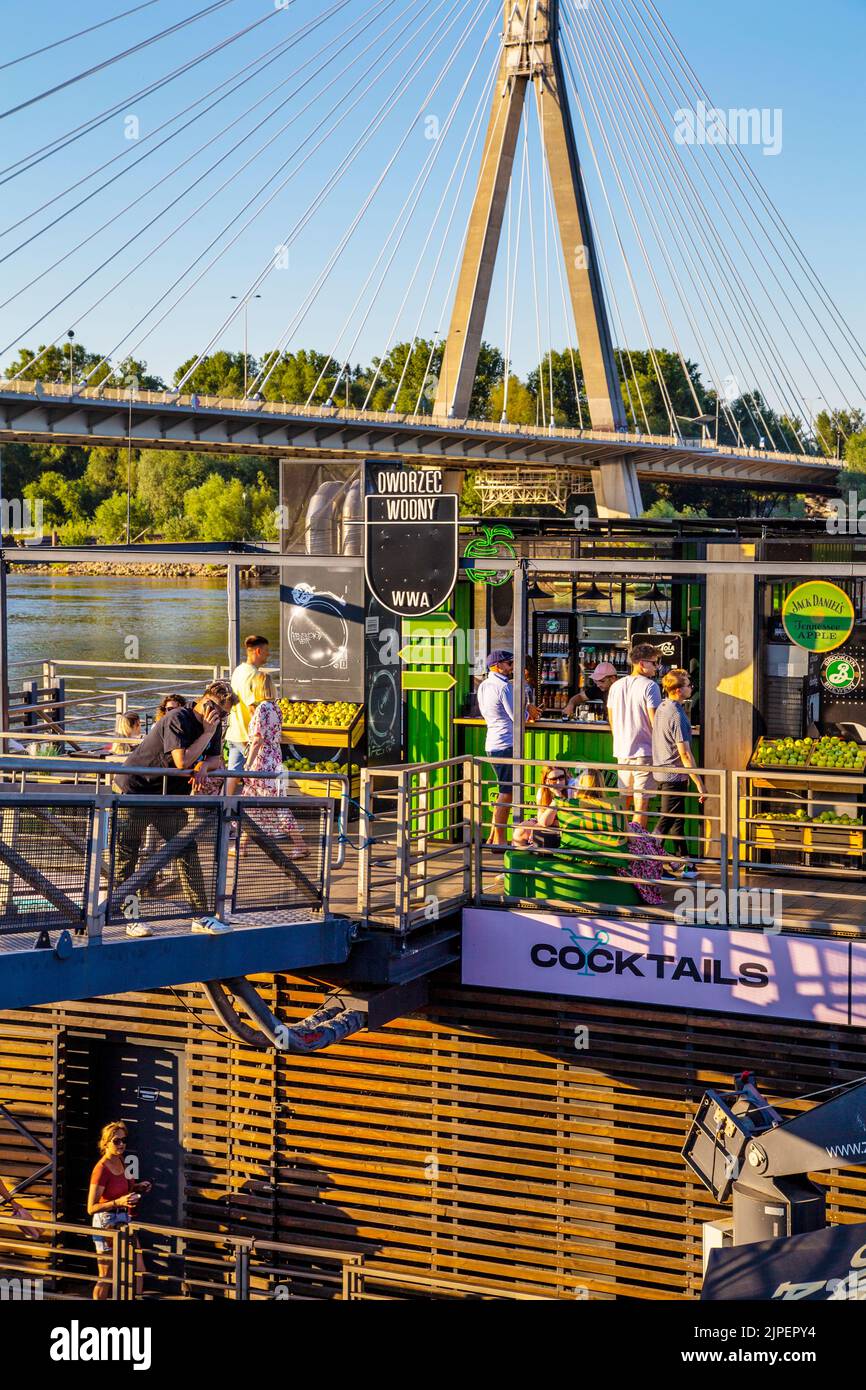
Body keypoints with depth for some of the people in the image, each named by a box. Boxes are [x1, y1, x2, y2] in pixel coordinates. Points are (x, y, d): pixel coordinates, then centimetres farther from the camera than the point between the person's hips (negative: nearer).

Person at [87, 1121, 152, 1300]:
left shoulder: (120, 1161, 2)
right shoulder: (101, 1169, -21)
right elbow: (91, 1208, -23)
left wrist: (138, 1187, 3)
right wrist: (118, 1202, -34)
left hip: (123, 1220, 8)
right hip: (107, 1223, -8)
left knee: (138, 1269, 7)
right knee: (106, 1277, 4)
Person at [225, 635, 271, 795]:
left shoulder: (238, 670, 13)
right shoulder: (252, 674, -18)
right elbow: (253, 708, -23)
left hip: (234, 732, 9)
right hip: (247, 735, -9)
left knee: (234, 773, 11)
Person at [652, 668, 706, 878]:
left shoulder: (662, 708, 7)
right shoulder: (677, 716, -22)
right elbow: (684, 754, -23)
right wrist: (699, 784, -21)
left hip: (662, 772, 9)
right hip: (674, 775, -9)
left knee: (677, 819, 17)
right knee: (666, 821, -4)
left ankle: (682, 861, 24)